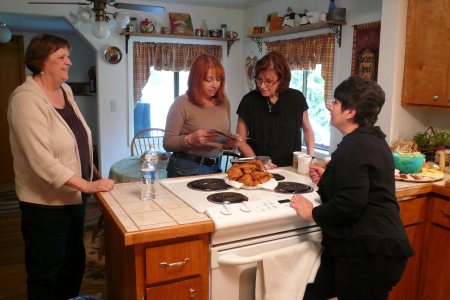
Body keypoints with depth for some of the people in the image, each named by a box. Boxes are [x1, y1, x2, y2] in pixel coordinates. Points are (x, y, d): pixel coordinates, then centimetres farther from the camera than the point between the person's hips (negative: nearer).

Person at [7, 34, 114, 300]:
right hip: (46, 202, -8)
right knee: (47, 271, 11)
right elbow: (41, 160, -28)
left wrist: (87, 185, 15)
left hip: (74, 196, 8)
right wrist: (88, 185, -29)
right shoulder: (27, 100, -20)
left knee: (75, 261, 23)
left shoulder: (65, 91, 5)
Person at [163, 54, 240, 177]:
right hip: (186, 169, -5)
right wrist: (190, 139, -27)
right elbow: (167, 143, -11)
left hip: (215, 167, 5)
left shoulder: (224, 102, 6)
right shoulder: (182, 103, -10)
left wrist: (232, 142, -4)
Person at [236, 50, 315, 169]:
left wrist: (311, 157, 2)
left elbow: (308, 130, 15)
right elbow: (241, 140, 1)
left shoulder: (296, 98, 0)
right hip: (259, 171, -1)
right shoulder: (249, 100, -3)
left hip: (291, 168, 1)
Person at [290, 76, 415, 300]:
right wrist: (327, 178, 15)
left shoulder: (354, 146, -18)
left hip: (368, 253, -10)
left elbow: (349, 204, -25)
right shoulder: (373, 139, 15)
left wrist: (312, 213, -10)